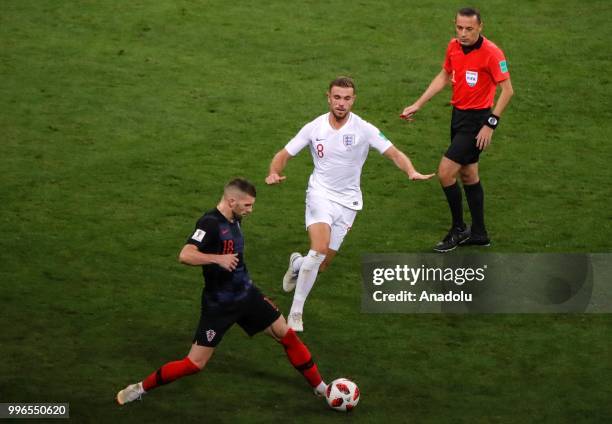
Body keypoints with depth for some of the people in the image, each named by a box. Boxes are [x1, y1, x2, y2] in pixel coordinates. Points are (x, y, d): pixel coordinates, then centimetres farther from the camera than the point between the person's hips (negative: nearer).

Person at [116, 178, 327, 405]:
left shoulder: (233, 221, 4)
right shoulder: (210, 223, -22)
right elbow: (185, 255, -35)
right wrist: (218, 259, -42)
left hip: (246, 295, 8)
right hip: (219, 305, -8)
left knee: (286, 335, 5)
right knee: (195, 363, -5)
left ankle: (320, 387, 19)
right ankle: (141, 388, 11)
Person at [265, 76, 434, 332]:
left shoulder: (363, 129, -9)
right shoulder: (314, 128, -5)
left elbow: (394, 153, -9)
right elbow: (284, 154, 2)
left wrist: (412, 172, -29)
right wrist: (274, 173, -20)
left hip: (347, 201, 2)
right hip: (320, 193, -2)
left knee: (322, 264, 5)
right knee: (320, 249, -26)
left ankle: (297, 264, 44)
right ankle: (296, 312, -14)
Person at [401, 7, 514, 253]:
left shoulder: (491, 53, -20)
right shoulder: (453, 47, 2)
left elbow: (507, 90, -18)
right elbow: (444, 77, 18)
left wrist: (490, 124, -21)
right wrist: (417, 105, 15)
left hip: (476, 119, -8)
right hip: (458, 114, 8)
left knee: (445, 173, -10)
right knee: (468, 175, 16)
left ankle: (458, 230, 7)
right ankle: (479, 234, 28)